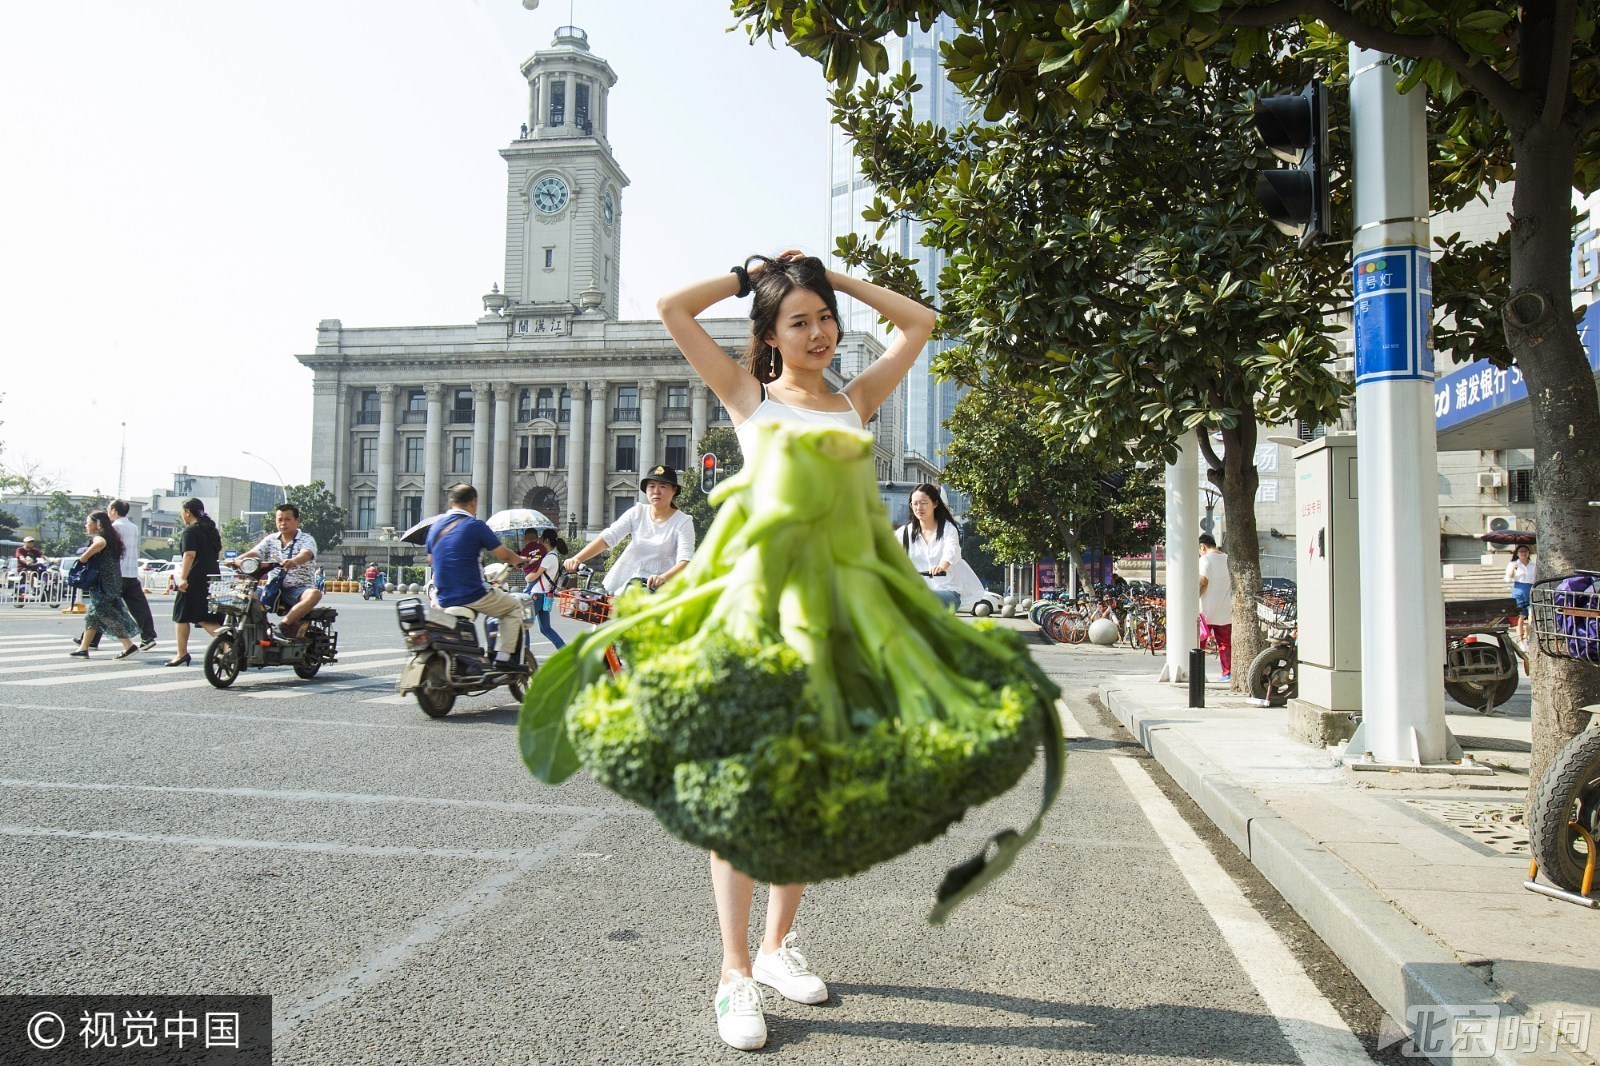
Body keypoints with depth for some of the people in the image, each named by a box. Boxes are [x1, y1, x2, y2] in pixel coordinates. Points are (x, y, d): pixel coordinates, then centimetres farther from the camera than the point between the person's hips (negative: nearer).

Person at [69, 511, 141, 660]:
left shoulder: (98, 537, -11)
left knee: (107, 613, -8)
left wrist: (84, 557, -25)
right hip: (112, 582, 10)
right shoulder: (110, 537, 17)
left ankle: (128, 645, -11)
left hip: (103, 584, -10)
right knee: (92, 614, 15)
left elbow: (101, 543, -35)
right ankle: (83, 648, 21)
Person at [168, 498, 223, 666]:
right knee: (206, 619, 7)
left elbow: (189, 554, -21)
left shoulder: (190, 530, -10)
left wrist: (183, 577, -25)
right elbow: (218, 554, 23)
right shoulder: (212, 530, 15)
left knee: (181, 616, 5)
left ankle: (182, 654, 4)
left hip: (194, 580, -8)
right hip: (212, 578, 8)